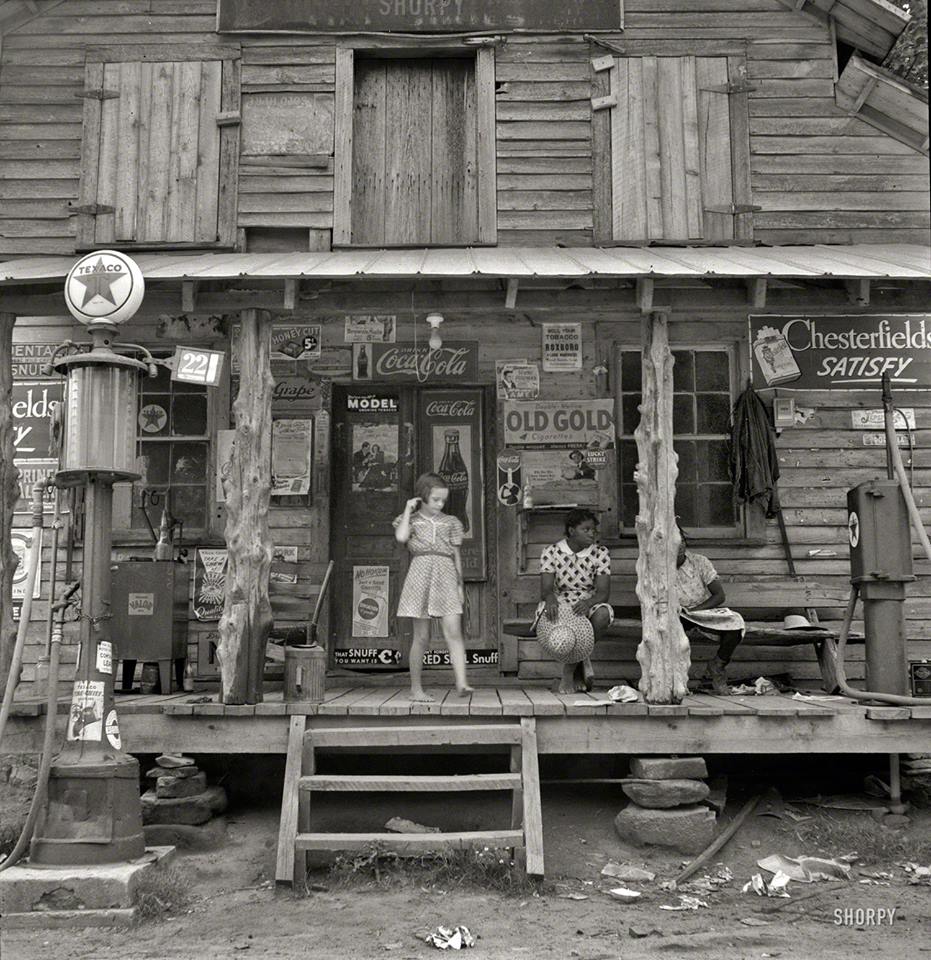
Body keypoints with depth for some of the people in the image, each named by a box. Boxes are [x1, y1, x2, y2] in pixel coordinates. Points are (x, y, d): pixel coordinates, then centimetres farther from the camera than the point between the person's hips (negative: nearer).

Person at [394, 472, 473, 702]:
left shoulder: (450, 522, 16)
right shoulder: (411, 520, 10)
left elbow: (456, 555, 17)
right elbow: (401, 537, -13)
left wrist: (460, 584, 12)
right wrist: (408, 510, -2)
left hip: (446, 578, 2)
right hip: (420, 575, -2)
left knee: (454, 632, -12)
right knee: (421, 637, 0)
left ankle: (461, 683, -19)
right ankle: (416, 688, 10)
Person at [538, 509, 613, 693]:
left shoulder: (600, 553, -1)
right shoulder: (551, 552, -2)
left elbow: (603, 592, -11)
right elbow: (545, 589, -12)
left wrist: (588, 602, -36)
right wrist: (550, 599, -38)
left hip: (588, 605, 1)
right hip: (560, 604, 0)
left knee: (603, 613, -35)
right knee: (545, 610, -35)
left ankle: (569, 672, -17)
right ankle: (581, 661, -17)